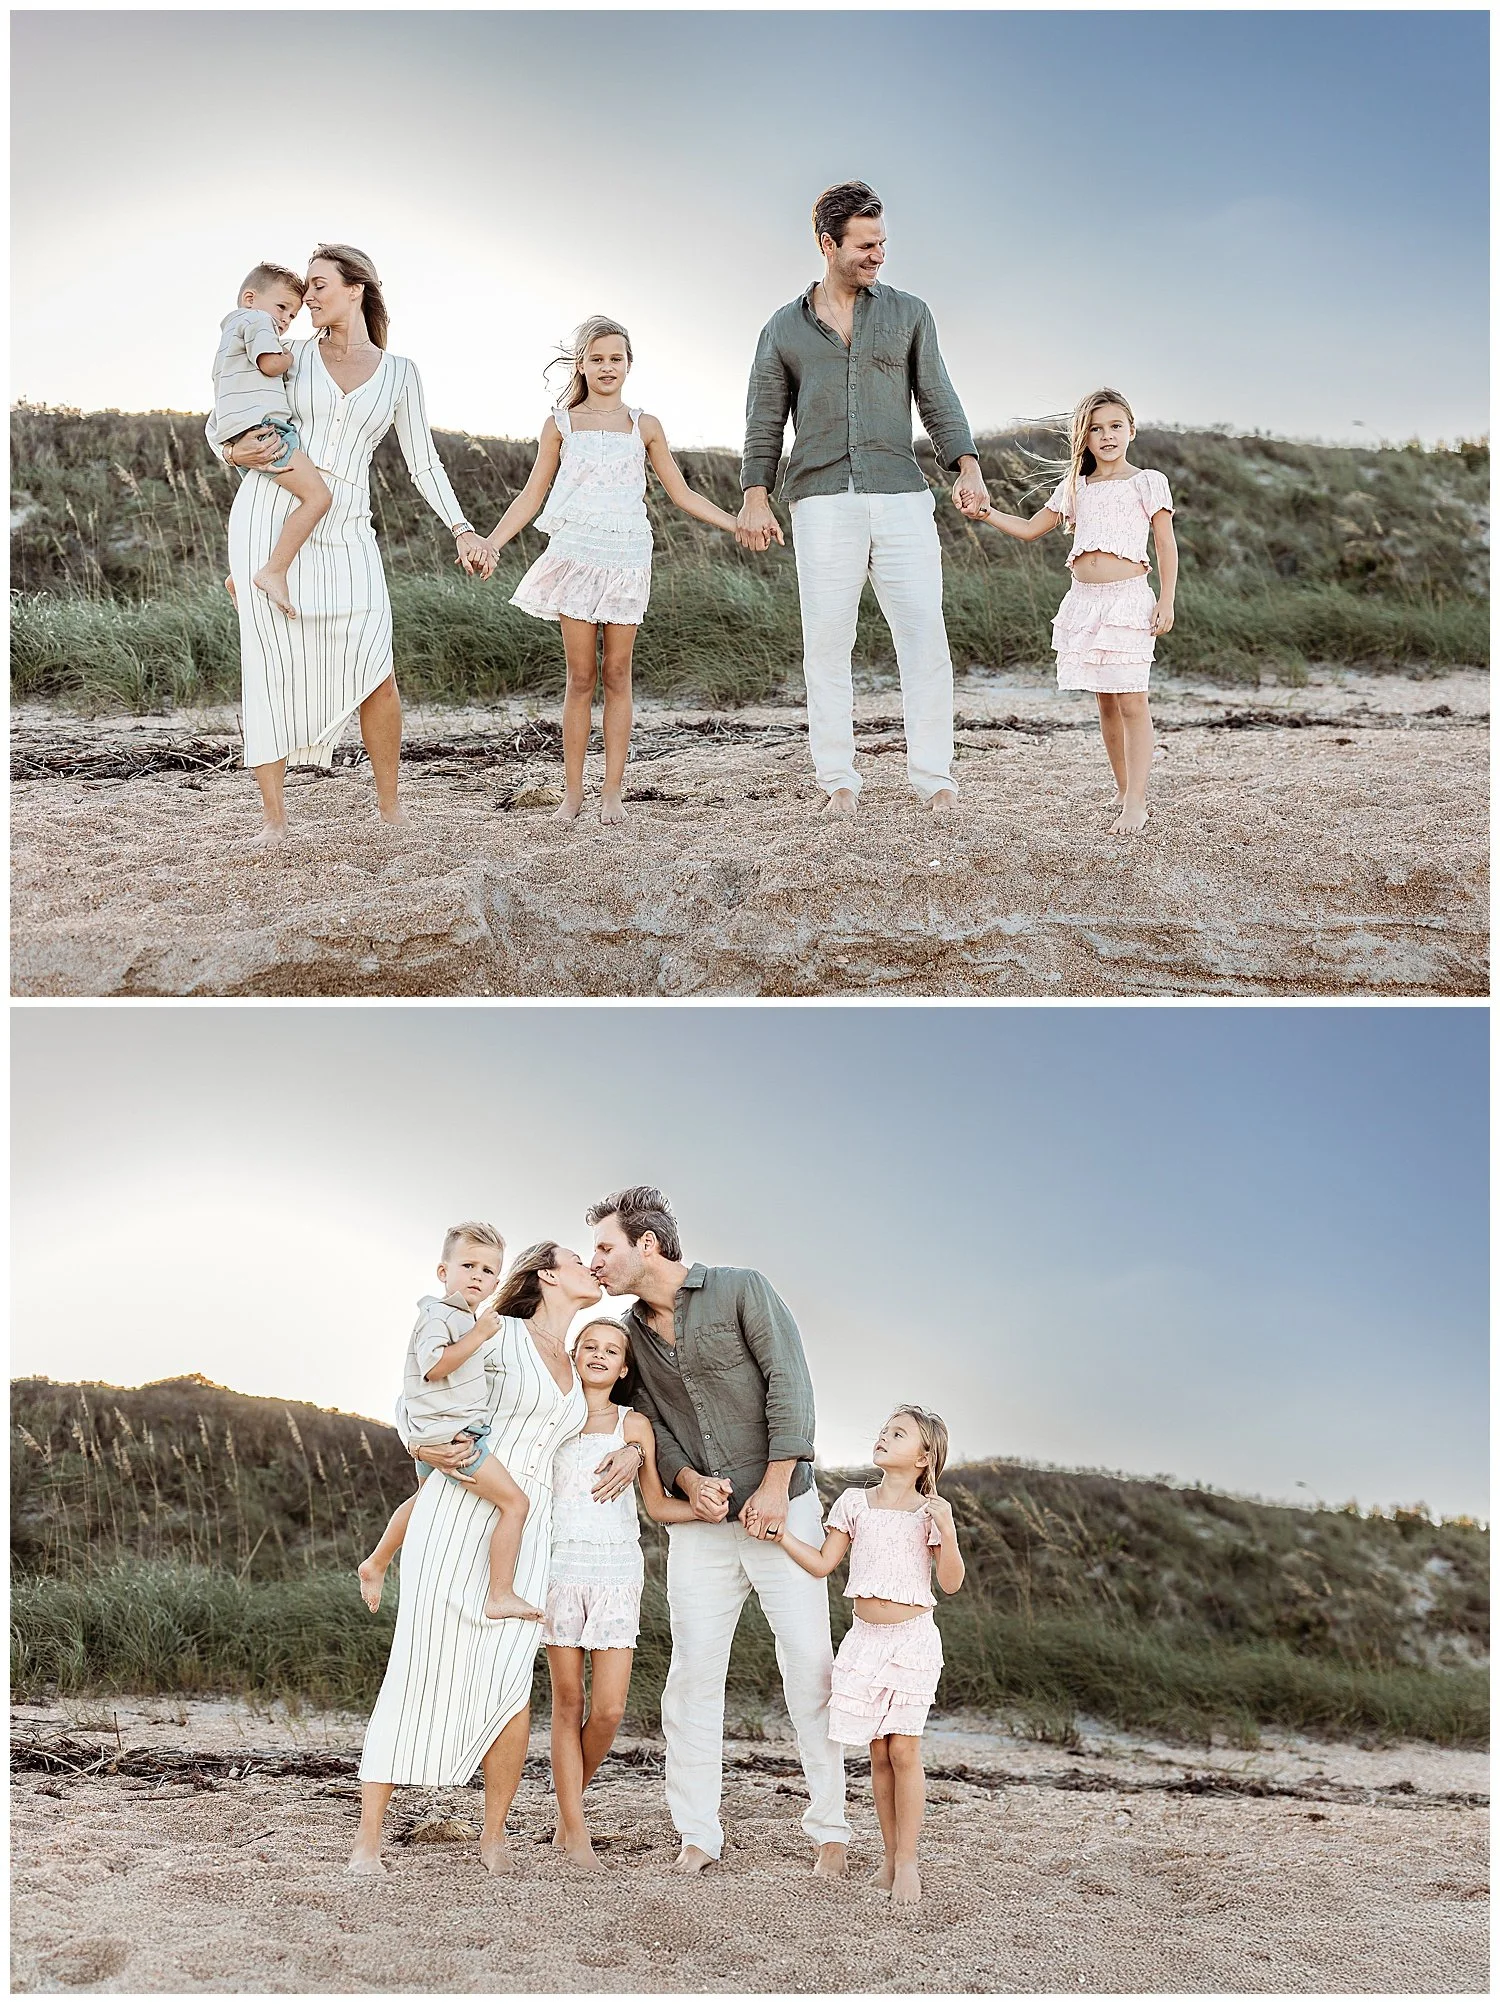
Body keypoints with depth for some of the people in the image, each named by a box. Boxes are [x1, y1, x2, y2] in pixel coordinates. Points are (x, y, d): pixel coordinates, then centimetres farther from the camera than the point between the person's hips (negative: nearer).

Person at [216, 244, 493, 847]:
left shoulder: (399, 373, 10)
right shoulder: (294, 356, 9)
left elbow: (423, 463, 11)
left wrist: (462, 531, 0)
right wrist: (238, 453, -9)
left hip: (343, 533, 0)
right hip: (270, 512, 0)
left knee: (375, 672, -6)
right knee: (273, 667, -4)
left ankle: (390, 807, 11)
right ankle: (272, 815, 2)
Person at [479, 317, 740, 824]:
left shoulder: (644, 426, 10)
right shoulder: (561, 425, 7)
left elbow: (681, 493, 13)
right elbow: (532, 495, 8)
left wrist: (736, 524, 5)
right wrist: (491, 543, -3)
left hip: (627, 559, 1)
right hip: (576, 556, -1)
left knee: (617, 675, 1)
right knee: (580, 677, -2)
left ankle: (612, 792, 3)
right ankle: (572, 792, 3)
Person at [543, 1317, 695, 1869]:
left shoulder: (635, 1425, 9)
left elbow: (657, 1505, 9)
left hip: (617, 1571, 1)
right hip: (560, 1567, -1)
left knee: (608, 1711, -5)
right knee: (568, 1702, 1)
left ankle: (569, 1802, 21)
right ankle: (575, 1831, 8)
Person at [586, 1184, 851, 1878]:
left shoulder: (741, 1289, -7)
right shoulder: (631, 1331, 8)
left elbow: (789, 1384, -11)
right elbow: (654, 1423, 10)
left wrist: (774, 1487, -16)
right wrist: (690, 1481, -10)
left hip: (781, 1508, -4)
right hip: (699, 1523, 4)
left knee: (810, 1667, -4)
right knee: (693, 1673, 0)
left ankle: (831, 1829, 5)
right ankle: (698, 1834, 7)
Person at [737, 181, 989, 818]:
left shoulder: (908, 314, 14)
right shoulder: (784, 329, 13)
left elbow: (937, 399, 10)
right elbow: (764, 421, 12)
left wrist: (966, 465, -6)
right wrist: (755, 497, -2)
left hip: (901, 497, 0)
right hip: (822, 502, 0)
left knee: (924, 634, -7)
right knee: (826, 643, -2)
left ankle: (933, 777, -3)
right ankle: (837, 780, 3)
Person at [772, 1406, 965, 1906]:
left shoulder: (929, 1512, -4)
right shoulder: (855, 1503, 6)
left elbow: (951, 1582, -10)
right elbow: (821, 1564, 6)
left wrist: (945, 1530, -23)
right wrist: (776, 1529, -3)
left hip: (911, 1639, -4)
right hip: (865, 1637, 4)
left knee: (904, 1750, -6)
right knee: (879, 1754, 7)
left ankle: (907, 1861, 2)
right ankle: (890, 1856, 16)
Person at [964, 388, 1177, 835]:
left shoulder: (1147, 483, 2)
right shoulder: (1074, 488, 15)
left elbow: (1166, 546, 1)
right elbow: (1030, 529, 21)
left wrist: (1166, 601, -7)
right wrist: (987, 514, 6)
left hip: (1128, 598, -5)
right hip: (1084, 599, 5)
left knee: (1131, 702, -9)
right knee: (1106, 702, 10)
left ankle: (1135, 805, -11)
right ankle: (1122, 791, 20)